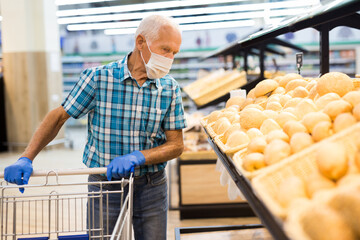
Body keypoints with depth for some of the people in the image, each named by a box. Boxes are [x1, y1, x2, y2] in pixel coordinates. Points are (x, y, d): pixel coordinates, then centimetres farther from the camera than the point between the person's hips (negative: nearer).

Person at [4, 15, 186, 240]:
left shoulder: (170, 88, -5)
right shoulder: (98, 78, -11)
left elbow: (176, 144, -5)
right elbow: (58, 117, -3)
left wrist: (136, 157, -21)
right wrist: (26, 158, -11)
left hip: (152, 187, 2)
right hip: (104, 183, -2)